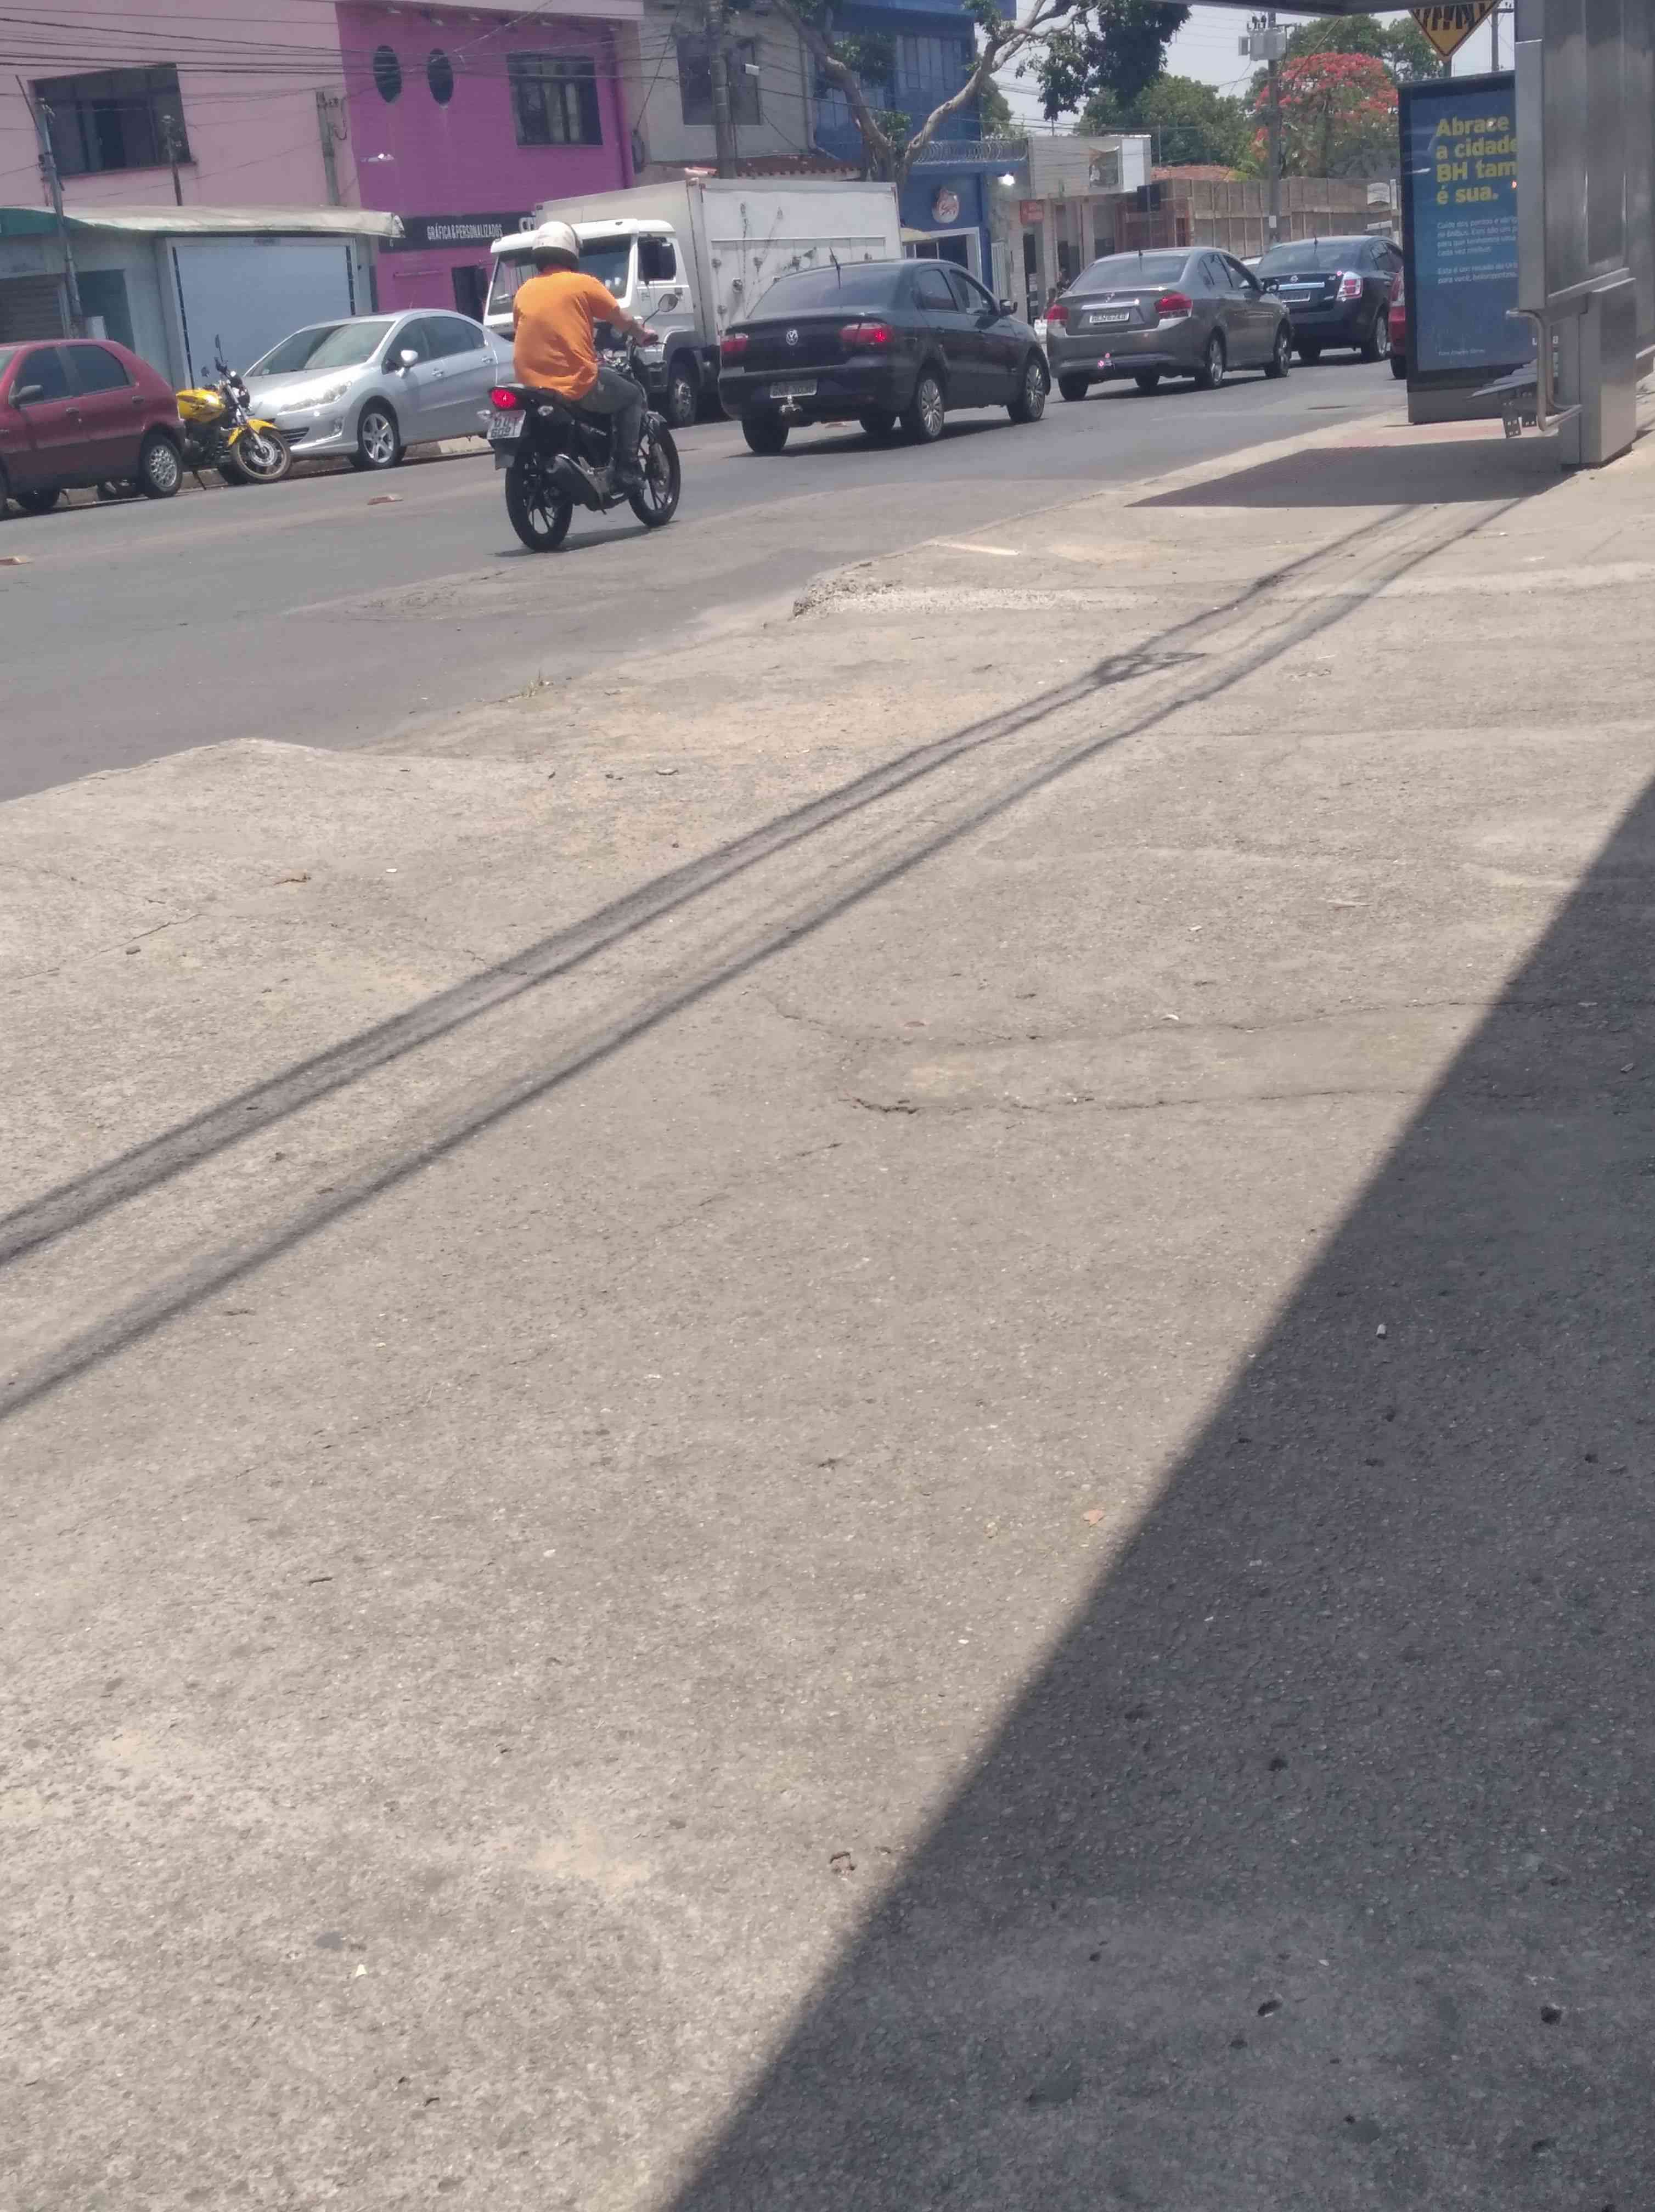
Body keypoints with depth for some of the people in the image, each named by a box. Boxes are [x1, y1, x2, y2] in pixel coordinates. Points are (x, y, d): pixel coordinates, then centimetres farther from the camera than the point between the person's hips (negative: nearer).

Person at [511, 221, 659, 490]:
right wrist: (642, 334, 28)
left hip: (532, 388, 6)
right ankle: (626, 469, 6)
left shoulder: (524, 292, 11)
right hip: (577, 383, -6)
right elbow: (622, 320, 6)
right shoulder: (582, 284, -2)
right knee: (632, 397, 18)